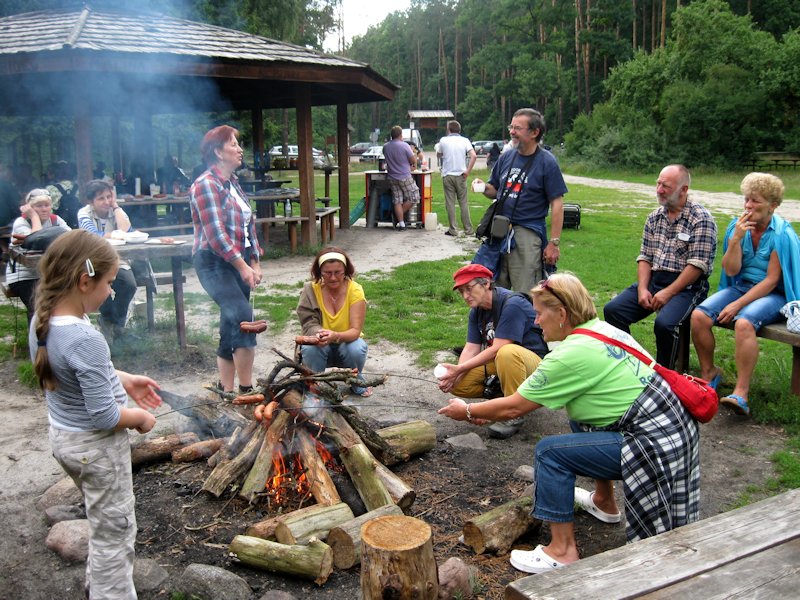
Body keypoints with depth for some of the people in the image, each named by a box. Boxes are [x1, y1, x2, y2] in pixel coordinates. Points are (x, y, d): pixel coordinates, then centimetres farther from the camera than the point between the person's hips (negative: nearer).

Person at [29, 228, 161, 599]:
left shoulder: (41, 321, -6)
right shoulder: (86, 340, -33)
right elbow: (104, 417, -28)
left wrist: (124, 379, 7)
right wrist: (140, 418, -10)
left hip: (62, 437, 9)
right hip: (96, 446, -9)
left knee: (103, 523, 29)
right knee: (114, 533, 10)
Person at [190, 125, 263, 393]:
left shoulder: (233, 182, 15)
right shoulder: (206, 184, -11)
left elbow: (248, 226, 18)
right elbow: (216, 234, -18)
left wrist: (254, 262, 11)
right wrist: (242, 266, -17)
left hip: (238, 262, 9)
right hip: (215, 263, -9)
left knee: (232, 328, 10)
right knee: (243, 316, -23)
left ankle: (227, 390, 20)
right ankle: (246, 389, -17)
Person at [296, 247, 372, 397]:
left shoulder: (355, 290, -17)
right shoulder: (310, 289, -14)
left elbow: (355, 330, -22)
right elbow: (309, 323, -17)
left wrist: (335, 336, -45)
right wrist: (318, 334, -42)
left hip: (346, 343, 0)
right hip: (321, 347, 0)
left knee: (356, 349, -32)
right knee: (310, 349, -32)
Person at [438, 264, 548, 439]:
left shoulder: (512, 304, -23)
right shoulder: (476, 311, 2)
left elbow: (497, 349, -27)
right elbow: (471, 348, -4)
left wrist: (459, 369, -28)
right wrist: (455, 375, -22)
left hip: (532, 361, -7)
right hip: (497, 362, 7)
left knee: (507, 352, -41)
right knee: (456, 384, -11)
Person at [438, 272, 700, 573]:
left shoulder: (572, 355, -18)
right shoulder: (601, 329, 10)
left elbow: (514, 407, -9)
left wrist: (468, 411, 7)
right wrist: (490, 414, 19)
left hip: (655, 444, -10)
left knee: (550, 451, -7)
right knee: (580, 421, 25)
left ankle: (562, 551, -1)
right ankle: (604, 502, 37)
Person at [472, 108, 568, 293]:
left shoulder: (547, 162, -6)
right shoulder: (506, 157, 10)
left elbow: (557, 204, -8)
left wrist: (554, 242, -13)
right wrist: (484, 188, -4)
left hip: (527, 234, -5)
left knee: (525, 297, -1)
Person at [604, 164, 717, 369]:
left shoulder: (701, 219, -8)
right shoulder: (654, 218, 13)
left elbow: (698, 265, -14)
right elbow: (645, 258, 12)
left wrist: (668, 293, -18)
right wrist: (642, 289, -5)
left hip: (687, 285, -6)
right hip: (653, 280, 6)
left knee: (664, 323, -32)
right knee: (612, 310, -13)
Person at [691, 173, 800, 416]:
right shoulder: (739, 226, 2)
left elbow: (771, 280, -15)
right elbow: (731, 271, -2)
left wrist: (738, 304, -20)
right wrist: (736, 239, -17)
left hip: (773, 295, -5)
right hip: (740, 287, 5)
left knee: (744, 323, -36)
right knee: (698, 316, -20)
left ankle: (741, 393, -32)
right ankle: (709, 373, 1)